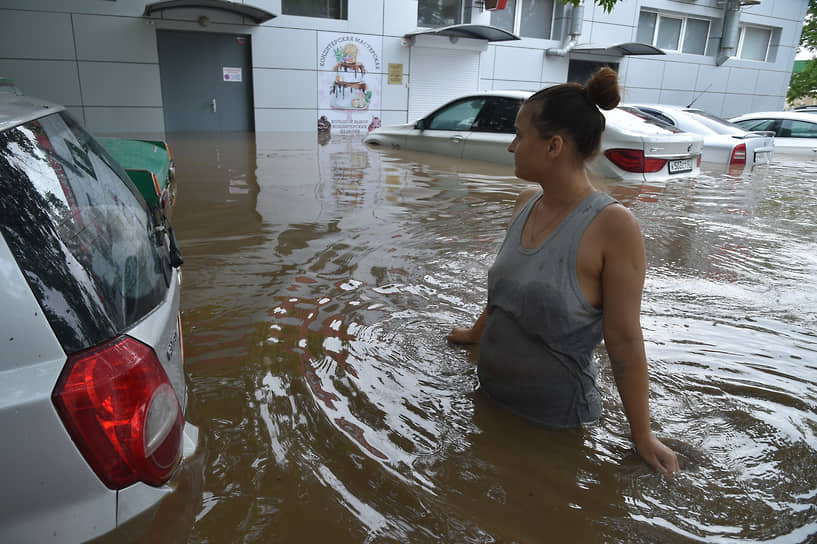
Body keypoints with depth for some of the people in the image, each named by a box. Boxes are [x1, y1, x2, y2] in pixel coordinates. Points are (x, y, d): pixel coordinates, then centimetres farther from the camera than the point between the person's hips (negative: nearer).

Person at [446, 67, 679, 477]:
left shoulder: (611, 225, -24)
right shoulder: (527, 201, -3)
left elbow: (624, 340, -19)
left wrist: (642, 436, -10)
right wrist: (476, 333, 26)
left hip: (553, 416, -6)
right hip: (491, 395, 7)